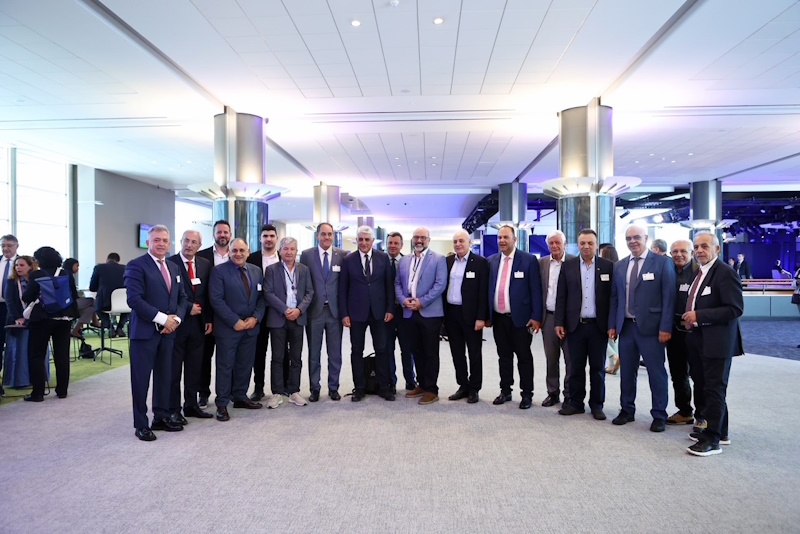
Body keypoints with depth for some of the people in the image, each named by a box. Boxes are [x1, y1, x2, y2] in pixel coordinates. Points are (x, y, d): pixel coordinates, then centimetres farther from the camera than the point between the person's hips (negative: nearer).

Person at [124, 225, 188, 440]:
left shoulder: (174, 268, 14)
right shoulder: (136, 265, -8)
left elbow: (182, 298, 14)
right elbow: (134, 299, -18)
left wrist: (176, 318, -5)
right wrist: (162, 318, -19)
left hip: (169, 331, 7)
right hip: (145, 331, -7)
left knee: (164, 376, 14)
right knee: (141, 379, 2)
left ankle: (161, 417, 26)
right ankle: (141, 425, 13)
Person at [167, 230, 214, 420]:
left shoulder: (205, 264, 8)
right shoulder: (170, 262, -8)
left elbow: (208, 294, 10)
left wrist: (209, 319, 4)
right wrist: (188, 308, -13)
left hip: (198, 323, 5)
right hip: (177, 322, -5)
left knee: (194, 368, 12)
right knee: (174, 368, 4)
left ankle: (191, 405, 23)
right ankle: (173, 409, 14)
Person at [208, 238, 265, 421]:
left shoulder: (256, 271, 10)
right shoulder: (219, 271, -6)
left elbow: (261, 298, 10)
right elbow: (216, 300, -13)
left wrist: (255, 318, -6)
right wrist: (235, 321, -16)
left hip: (250, 327, 5)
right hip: (227, 328, -5)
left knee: (245, 365, 12)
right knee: (225, 366, 3)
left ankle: (240, 397, 27)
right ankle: (222, 404, 12)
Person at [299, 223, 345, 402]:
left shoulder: (343, 255, 2)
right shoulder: (306, 254, 1)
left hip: (335, 311, 1)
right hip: (314, 311, 0)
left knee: (335, 353, 8)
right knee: (314, 353, 8)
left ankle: (333, 388, 21)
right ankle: (314, 388, 20)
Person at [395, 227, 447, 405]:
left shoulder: (438, 259, -1)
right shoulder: (404, 261, 15)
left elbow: (440, 284, -10)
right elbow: (397, 283, 13)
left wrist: (422, 302, -16)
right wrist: (403, 300, -6)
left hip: (430, 313, -5)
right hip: (409, 313, 5)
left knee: (431, 353, 1)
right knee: (417, 351, 13)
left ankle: (432, 390, 10)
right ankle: (422, 385, 26)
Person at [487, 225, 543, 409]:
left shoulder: (529, 260, -5)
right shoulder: (491, 260, 8)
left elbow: (535, 290, -6)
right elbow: (488, 288, 11)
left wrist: (536, 316, -11)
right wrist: (486, 314, 8)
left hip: (520, 318, -4)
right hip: (498, 318, 4)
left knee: (524, 357, 5)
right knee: (504, 356, 14)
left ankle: (527, 394, 17)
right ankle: (505, 391, 25)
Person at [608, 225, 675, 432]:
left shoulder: (662, 262, -3)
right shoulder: (619, 266, 10)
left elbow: (668, 297, -7)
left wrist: (665, 327, -13)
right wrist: (612, 324, 6)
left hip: (650, 327, -4)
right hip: (626, 326, 4)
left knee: (656, 372, 4)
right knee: (627, 371, 12)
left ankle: (659, 415, 17)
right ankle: (627, 410, 26)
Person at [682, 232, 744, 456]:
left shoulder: (724, 272, -14)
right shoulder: (698, 273, 13)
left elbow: (735, 309, -21)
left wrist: (699, 316, -22)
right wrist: (690, 319, 7)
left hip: (717, 341, -9)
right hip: (698, 339, 9)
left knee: (714, 389, -2)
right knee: (704, 387, 16)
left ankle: (712, 439, 7)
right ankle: (719, 431, 31)